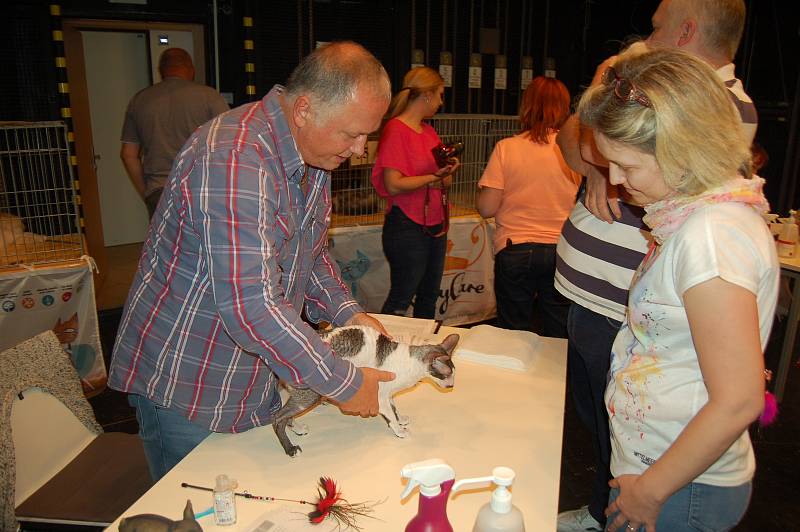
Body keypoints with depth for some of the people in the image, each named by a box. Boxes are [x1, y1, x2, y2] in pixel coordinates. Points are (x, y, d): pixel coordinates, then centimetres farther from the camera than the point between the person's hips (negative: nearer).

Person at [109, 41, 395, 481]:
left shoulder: (311, 153, 2)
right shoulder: (234, 161, -30)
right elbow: (250, 308, -34)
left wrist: (346, 313, -1)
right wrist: (342, 383, -24)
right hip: (185, 388, -8)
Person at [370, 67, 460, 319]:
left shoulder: (429, 131, 13)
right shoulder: (395, 130, -12)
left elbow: (444, 182, 15)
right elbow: (393, 185, -21)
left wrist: (448, 170, -7)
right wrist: (433, 177, -12)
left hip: (435, 225, 8)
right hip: (407, 227, -8)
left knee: (429, 297, 17)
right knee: (400, 300, 1)